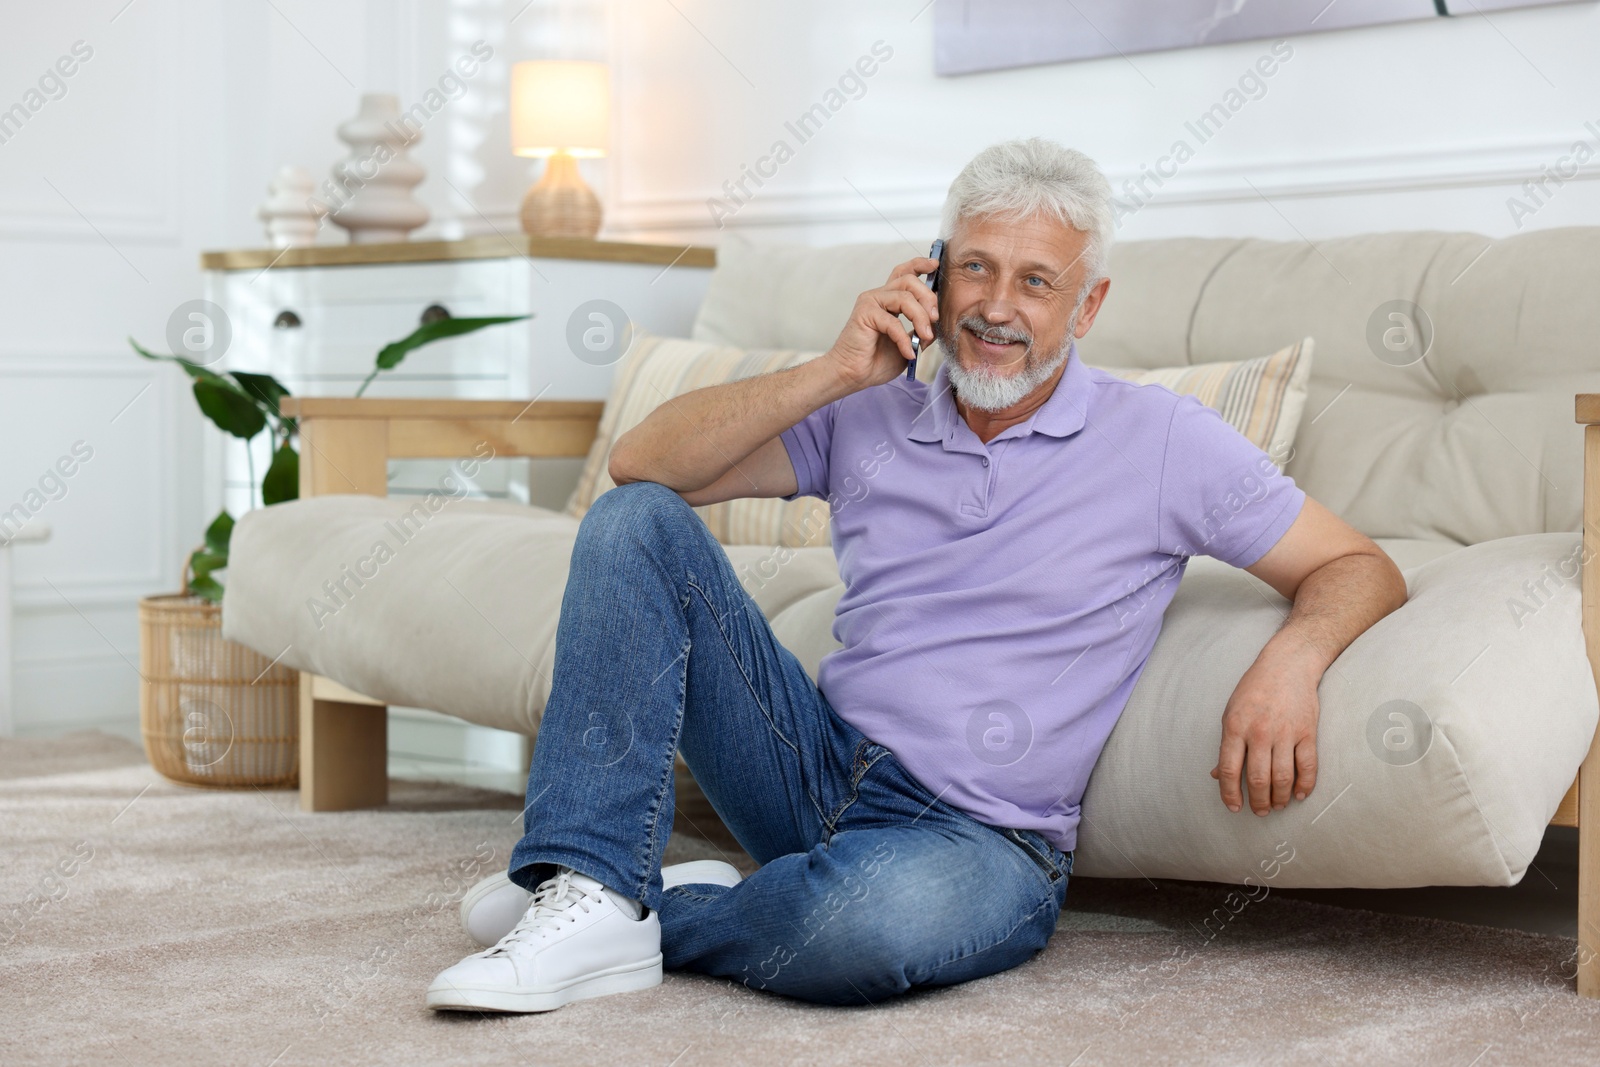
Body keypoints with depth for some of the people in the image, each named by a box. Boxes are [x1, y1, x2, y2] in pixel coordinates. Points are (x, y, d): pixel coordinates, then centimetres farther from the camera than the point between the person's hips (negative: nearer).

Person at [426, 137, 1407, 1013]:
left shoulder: (1162, 442, -2)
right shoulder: (869, 418, 8)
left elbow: (1360, 569, -1)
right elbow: (641, 463, -1)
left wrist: (1290, 660, -24)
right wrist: (836, 371, -11)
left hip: (981, 835, -4)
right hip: (819, 766, 4)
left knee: (867, 919, -42)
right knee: (636, 522, -11)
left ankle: (664, 912, -9)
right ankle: (591, 898, -22)